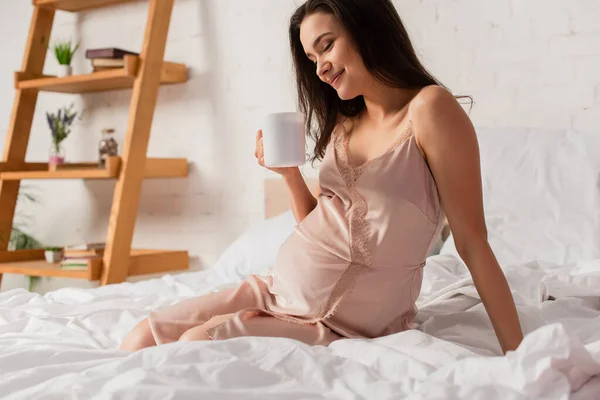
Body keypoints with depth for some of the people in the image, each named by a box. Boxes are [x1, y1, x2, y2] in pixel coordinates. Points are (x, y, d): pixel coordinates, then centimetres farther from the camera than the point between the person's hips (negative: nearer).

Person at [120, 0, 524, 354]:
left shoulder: (430, 108, -13)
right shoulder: (343, 124, 9)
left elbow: (472, 243, -15)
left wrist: (518, 354, -15)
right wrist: (290, 174, -2)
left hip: (343, 326, -7)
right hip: (281, 289, 7)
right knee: (140, 344, 0)